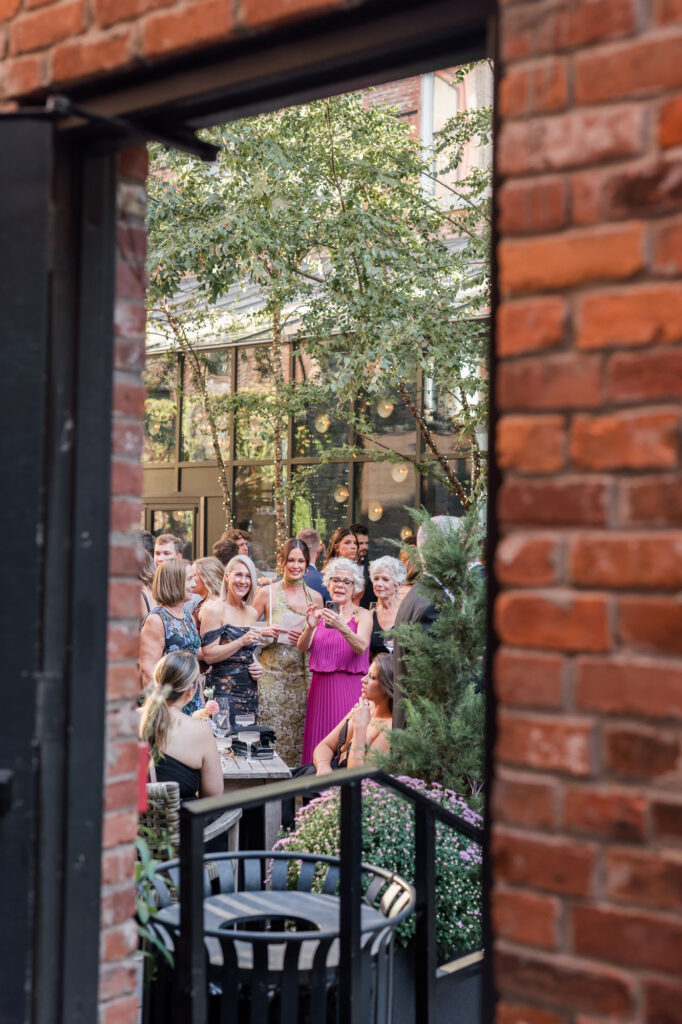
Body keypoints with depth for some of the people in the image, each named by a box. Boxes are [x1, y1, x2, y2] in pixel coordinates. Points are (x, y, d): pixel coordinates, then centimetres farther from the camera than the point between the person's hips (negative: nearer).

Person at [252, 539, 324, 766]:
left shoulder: (315, 597, 9)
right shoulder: (267, 593, -1)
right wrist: (280, 634, -11)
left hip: (302, 677, 3)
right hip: (272, 676, -3)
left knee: (298, 736, 3)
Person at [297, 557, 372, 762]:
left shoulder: (362, 615, 1)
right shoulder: (321, 614, 11)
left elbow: (361, 648, -16)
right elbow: (302, 647, 0)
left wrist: (342, 628, -33)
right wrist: (310, 628, -21)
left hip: (349, 688, -3)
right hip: (320, 689, 3)